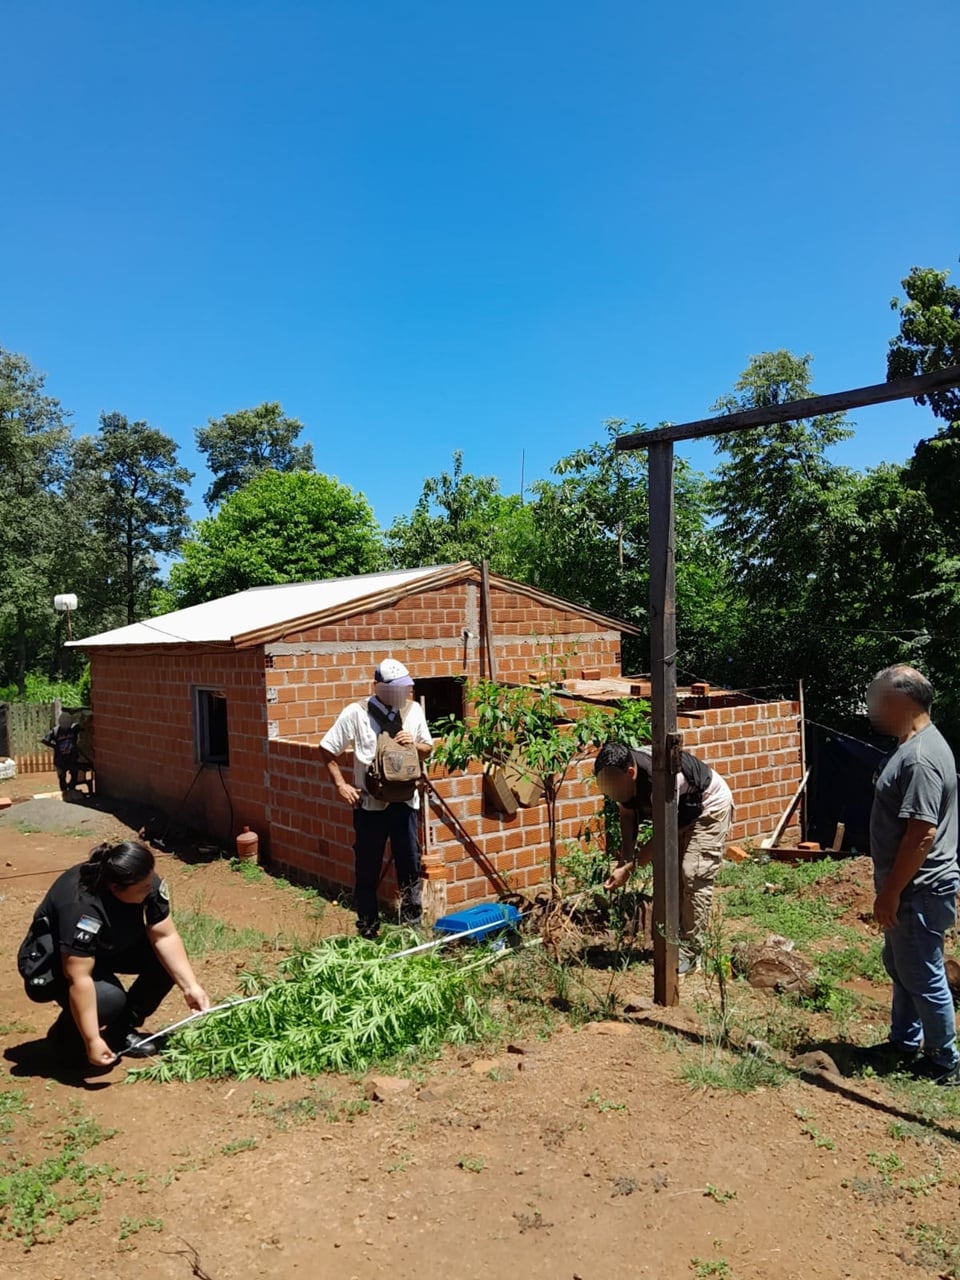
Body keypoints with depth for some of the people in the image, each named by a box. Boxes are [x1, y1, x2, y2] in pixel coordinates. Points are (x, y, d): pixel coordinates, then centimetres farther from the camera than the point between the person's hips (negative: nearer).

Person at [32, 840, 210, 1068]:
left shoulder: (147, 882, -21)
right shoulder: (81, 907, -39)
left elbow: (165, 937, -17)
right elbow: (79, 979, -39)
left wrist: (190, 987, -23)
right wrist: (93, 1041, -38)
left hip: (109, 948, 7)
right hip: (57, 963, -7)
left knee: (169, 959, -14)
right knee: (109, 999, -33)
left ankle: (121, 1030, 3)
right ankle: (65, 1037, -2)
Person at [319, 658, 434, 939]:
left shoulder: (414, 710, 2)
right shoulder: (356, 713, -8)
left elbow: (427, 749, 13)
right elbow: (327, 749, -2)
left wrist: (414, 744, -8)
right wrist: (341, 785, -8)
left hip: (405, 801, 3)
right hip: (369, 803, -2)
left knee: (410, 865, 9)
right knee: (367, 869, 7)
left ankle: (412, 927, 23)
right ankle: (367, 931, 21)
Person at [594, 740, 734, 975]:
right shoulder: (622, 774, -19)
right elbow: (627, 816, -4)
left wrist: (628, 869, -31)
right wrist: (625, 858, -15)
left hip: (710, 807, -8)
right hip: (681, 813, 8)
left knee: (695, 876, -14)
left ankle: (690, 954, -8)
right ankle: (675, 941, 17)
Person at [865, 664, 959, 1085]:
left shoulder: (920, 759, -26)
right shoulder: (916, 745, 8)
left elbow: (921, 834, -28)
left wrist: (890, 892, -22)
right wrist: (891, 888, 22)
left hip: (918, 892, -10)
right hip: (909, 888, 10)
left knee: (923, 977, 5)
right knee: (900, 967, 22)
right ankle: (905, 1043, 37)